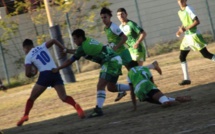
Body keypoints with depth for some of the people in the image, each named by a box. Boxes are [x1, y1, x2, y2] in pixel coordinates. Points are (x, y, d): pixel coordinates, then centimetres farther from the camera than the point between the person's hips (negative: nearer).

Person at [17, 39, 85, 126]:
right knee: (63, 97, -3)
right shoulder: (42, 47, 20)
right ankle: (76, 106, -30)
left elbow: (28, 74, 0)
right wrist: (64, 50, 14)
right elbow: (53, 40, 10)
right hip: (55, 73, 4)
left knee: (32, 98, 12)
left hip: (45, 74, -4)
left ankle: (25, 116, 1)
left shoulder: (28, 57, 8)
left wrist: (34, 73, 22)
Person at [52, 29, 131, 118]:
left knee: (100, 86, -15)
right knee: (111, 88, 18)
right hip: (116, 60, 9)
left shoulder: (83, 47, -13)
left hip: (110, 62, -9)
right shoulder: (88, 41, 12)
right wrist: (67, 50, 25)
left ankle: (98, 109, -25)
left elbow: (70, 61, -5)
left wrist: (57, 69, 5)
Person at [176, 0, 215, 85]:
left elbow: (197, 22, -20)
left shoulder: (188, 9, -13)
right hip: (187, 37, 8)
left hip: (194, 35, -8)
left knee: (206, 54, -8)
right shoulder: (180, 12, 11)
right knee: (182, 57, 5)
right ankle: (186, 79, 9)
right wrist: (180, 30, 6)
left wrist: (185, 29, -23)